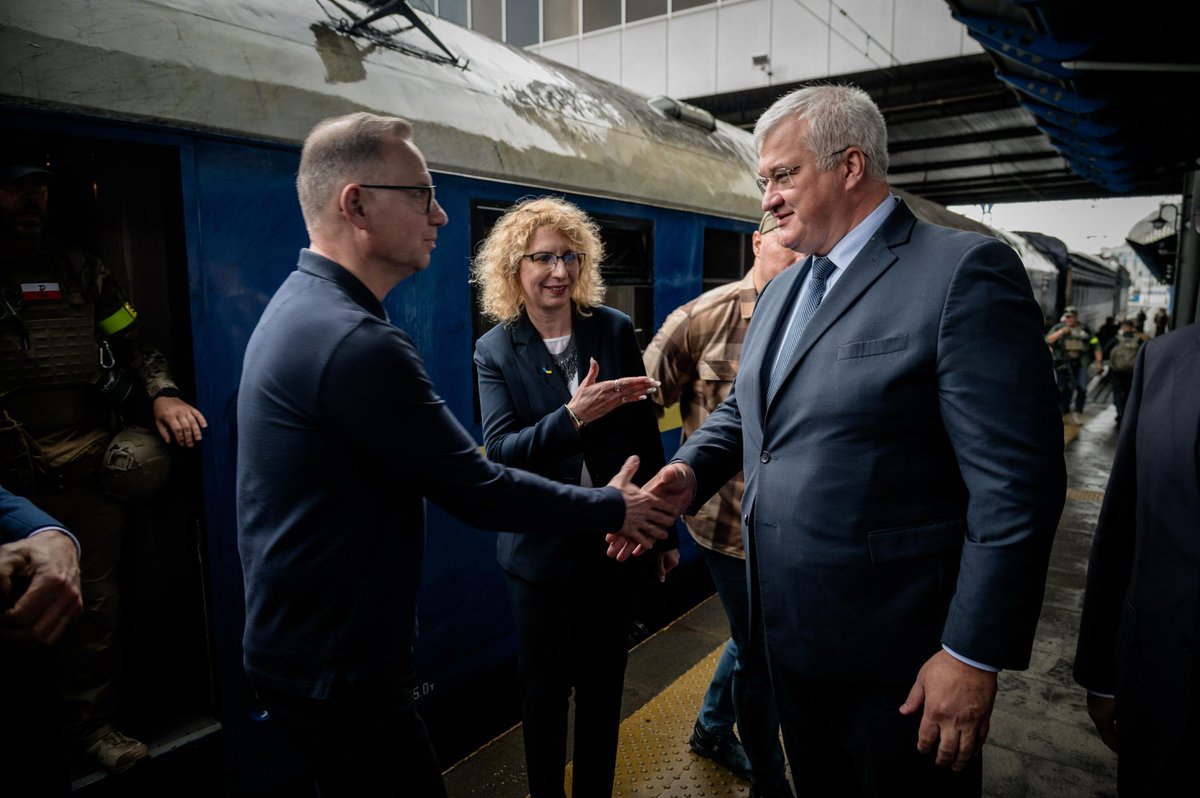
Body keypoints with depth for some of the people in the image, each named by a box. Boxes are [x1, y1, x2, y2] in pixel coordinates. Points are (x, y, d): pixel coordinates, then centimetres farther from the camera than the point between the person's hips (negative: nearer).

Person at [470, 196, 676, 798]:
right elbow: (498, 451, -14)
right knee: (544, 687, 16)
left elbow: (646, 435, 2)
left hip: (616, 541, 1)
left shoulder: (615, 329, -3)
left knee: (602, 686, 17)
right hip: (541, 549, -1)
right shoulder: (496, 349, -5)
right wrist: (573, 417, -30)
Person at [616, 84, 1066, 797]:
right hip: (791, 631, 7)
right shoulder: (782, 290, 10)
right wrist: (691, 473, -2)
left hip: (897, 657, -7)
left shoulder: (964, 273, -15)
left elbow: (1017, 487, -19)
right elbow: (743, 409, 18)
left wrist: (973, 655, -18)